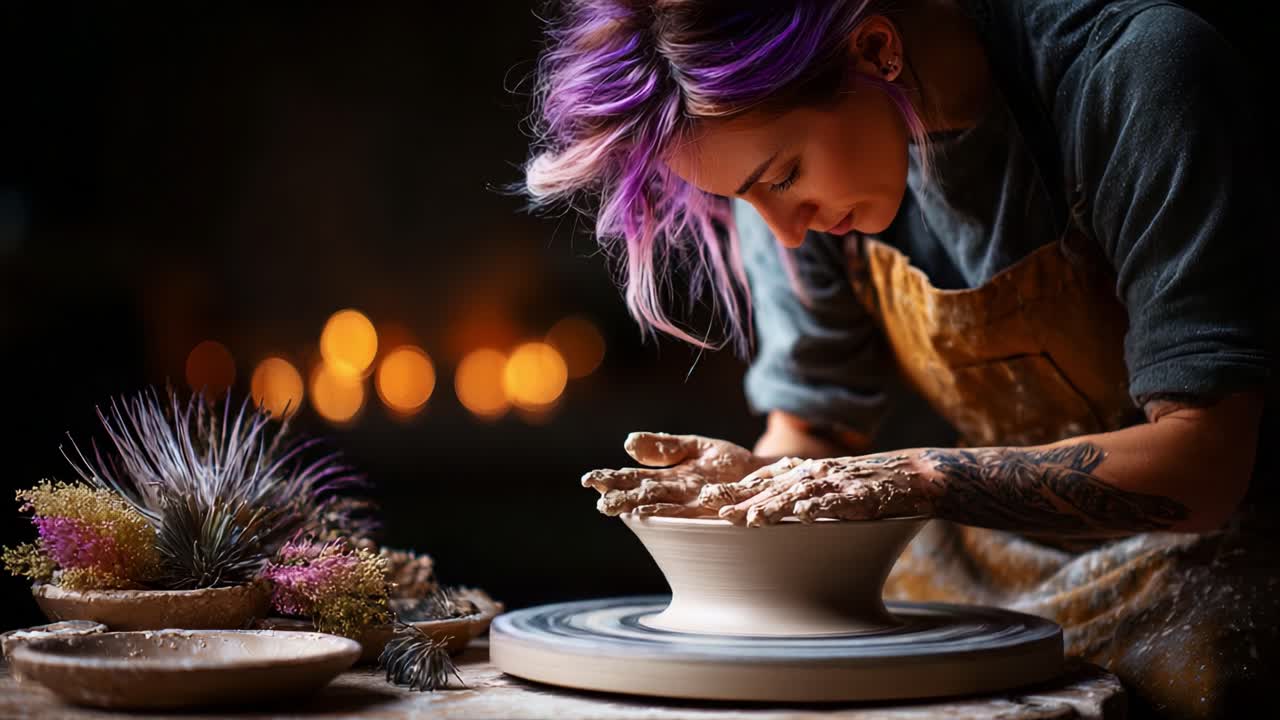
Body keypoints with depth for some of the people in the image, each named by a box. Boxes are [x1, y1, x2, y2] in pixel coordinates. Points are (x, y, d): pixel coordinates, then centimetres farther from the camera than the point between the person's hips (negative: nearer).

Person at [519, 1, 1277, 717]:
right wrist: (752, 481, -21)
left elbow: (1201, 463, -24)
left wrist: (920, 480, -32)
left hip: (1203, 562, -3)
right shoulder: (785, 148, -7)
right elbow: (815, 429, 1)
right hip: (983, 575, 4)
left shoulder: (1140, 74, -23)